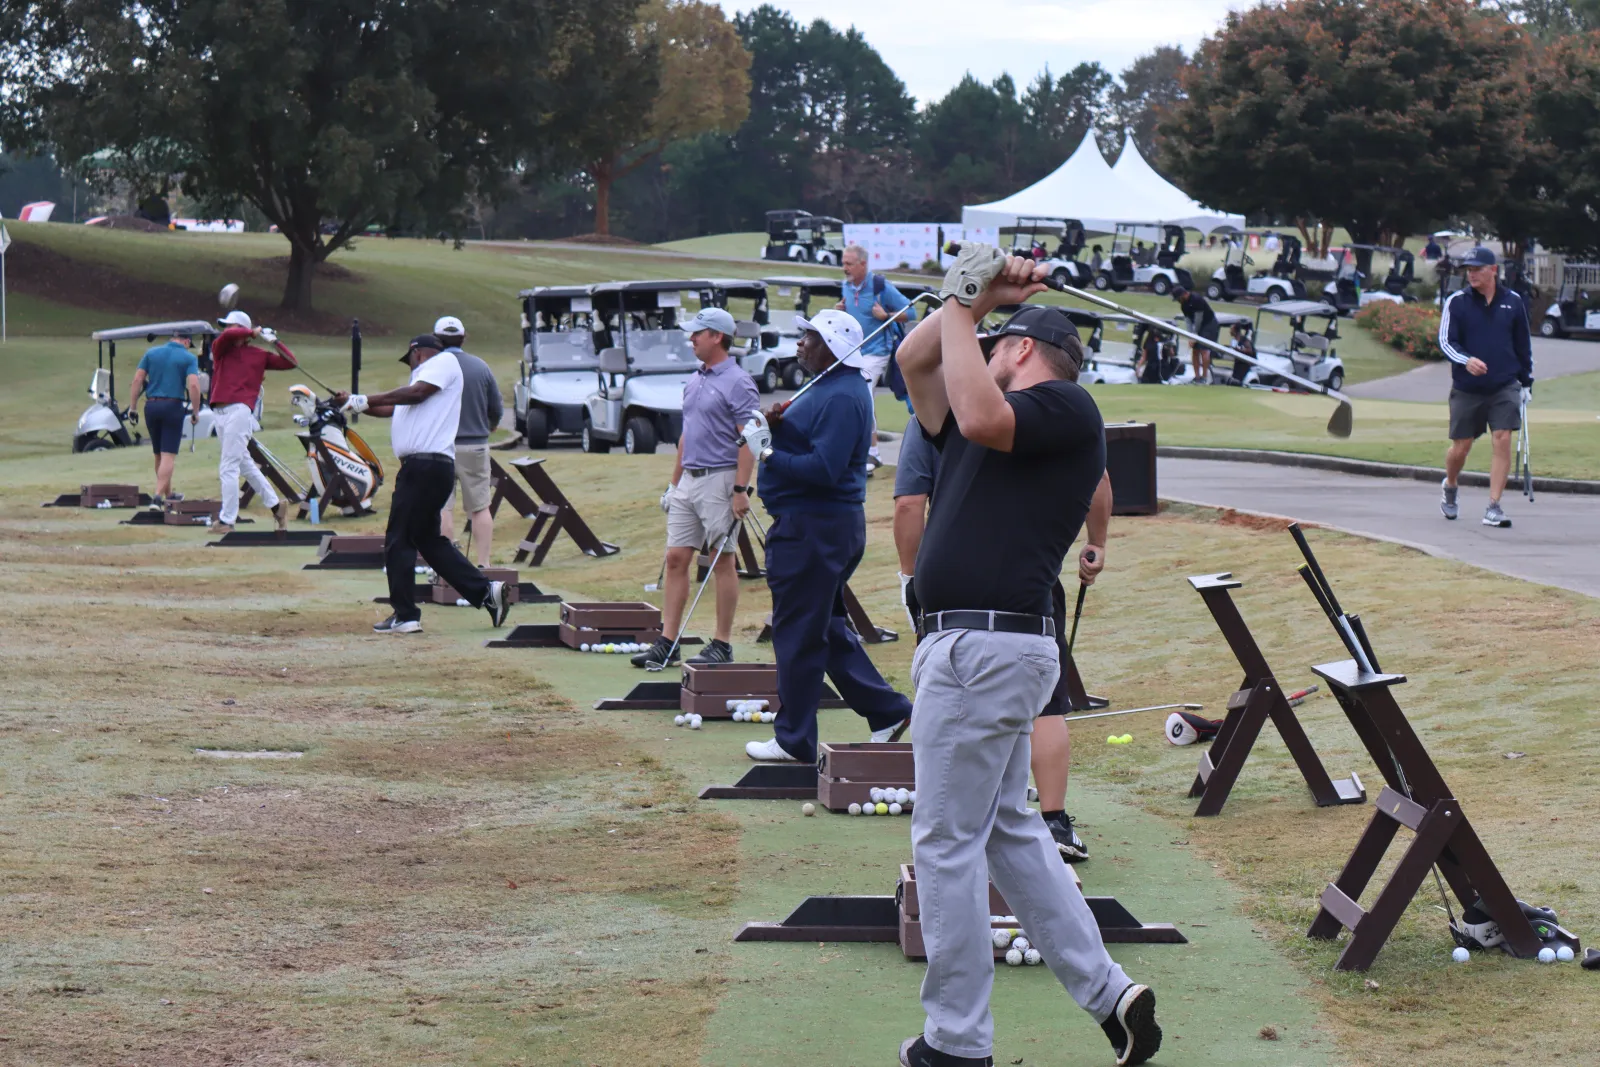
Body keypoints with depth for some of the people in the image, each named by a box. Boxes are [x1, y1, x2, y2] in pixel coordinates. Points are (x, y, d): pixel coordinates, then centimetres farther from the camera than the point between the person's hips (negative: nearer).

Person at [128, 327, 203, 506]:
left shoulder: (151, 353, 10)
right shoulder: (188, 358, 0)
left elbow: (137, 380, 3)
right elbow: (193, 385, -13)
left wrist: (132, 407, 5)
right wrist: (196, 411, -5)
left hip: (151, 406, 4)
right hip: (173, 407, -4)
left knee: (159, 455, 17)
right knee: (168, 456, -4)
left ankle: (168, 493, 29)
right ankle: (157, 497, -16)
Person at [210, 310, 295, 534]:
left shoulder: (258, 355, 8)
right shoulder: (220, 348, 13)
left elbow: (290, 363, 9)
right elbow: (226, 336, -10)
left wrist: (274, 341, 1)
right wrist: (253, 332, 0)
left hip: (239, 411, -5)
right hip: (220, 413, 5)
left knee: (228, 469, -8)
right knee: (245, 465, 14)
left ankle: (226, 521, -6)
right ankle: (276, 505, 25)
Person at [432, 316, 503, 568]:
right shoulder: (481, 367, 3)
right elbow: (497, 409, 8)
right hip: (475, 445, 2)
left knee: (442, 508, 2)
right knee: (480, 507, 8)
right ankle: (483, 563, 5)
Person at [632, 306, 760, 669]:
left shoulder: (738, 383, -10)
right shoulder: (695, 381, 15)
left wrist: (740, 489, -21)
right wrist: (674, 482, 20)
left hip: (720, 480, -8)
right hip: (688, 480, 8)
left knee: (723, 562, -1)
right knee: (676, 559, 4)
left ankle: (722, 645, 5)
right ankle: (667, 642, 6)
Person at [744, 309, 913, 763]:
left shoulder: (842, 398, -19)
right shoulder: (828, 388, 16)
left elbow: (823, 469, -26)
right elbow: (805, 445, 17)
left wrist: (770, 456, -18)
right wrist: (778, 424, -2)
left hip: (814, 531, -11)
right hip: (812, 524, 11)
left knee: (798, 633, -2)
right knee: (826, 628, 18)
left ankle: (793, 739, 6)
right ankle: (887, 712, 20)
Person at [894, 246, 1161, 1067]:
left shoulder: (1068, 409, -5)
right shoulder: (982, 424, 21)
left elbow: (982, 417, -23)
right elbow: (915, 361, 21)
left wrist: (963, 312, -13)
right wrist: (976, 298, 11)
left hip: (986, 649, -10)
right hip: (968, 645, 10)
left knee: (946, 842, -4)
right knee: (1007, 831, 16)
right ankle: (1107, 994, 18)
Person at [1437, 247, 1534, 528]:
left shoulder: (1513, 302, 3)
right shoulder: (1457, 302, -2)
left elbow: (1523, 344, 13)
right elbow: (1445, 340, -7)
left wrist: (1526, 381, 14)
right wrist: (1466, 360, -26)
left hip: (1505, 388, 1)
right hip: (1466, 389, -1)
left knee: (1502, 440, -12)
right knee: (1461, 447, 5)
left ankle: (1493, 508, -9)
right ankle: (1449, 489, 37)